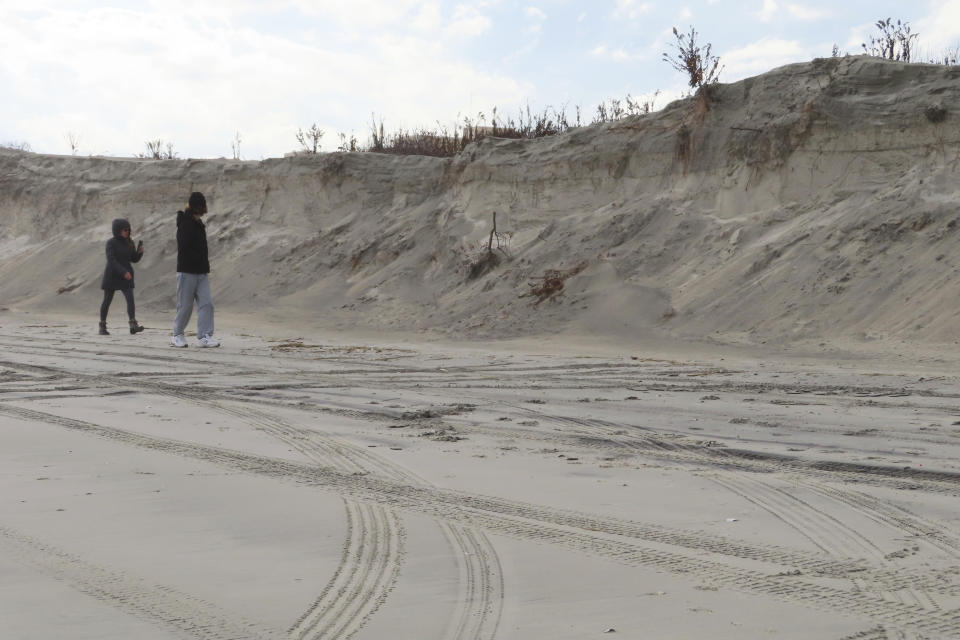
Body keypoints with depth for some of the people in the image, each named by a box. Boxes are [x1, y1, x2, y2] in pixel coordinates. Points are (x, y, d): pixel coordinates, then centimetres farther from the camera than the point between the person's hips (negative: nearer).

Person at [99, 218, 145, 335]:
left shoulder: (129, 242, 7)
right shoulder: (111, 243, -9)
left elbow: (134, 259, 12)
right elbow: (111, 260, -19)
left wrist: (140, 252, -10)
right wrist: (123, 272, -29)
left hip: (126, 277, 3)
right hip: (112, 275, -3)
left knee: (130, 299, -13)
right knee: (107, 300, 6)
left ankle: (133, 325, -23)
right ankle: (102, 326, 19)